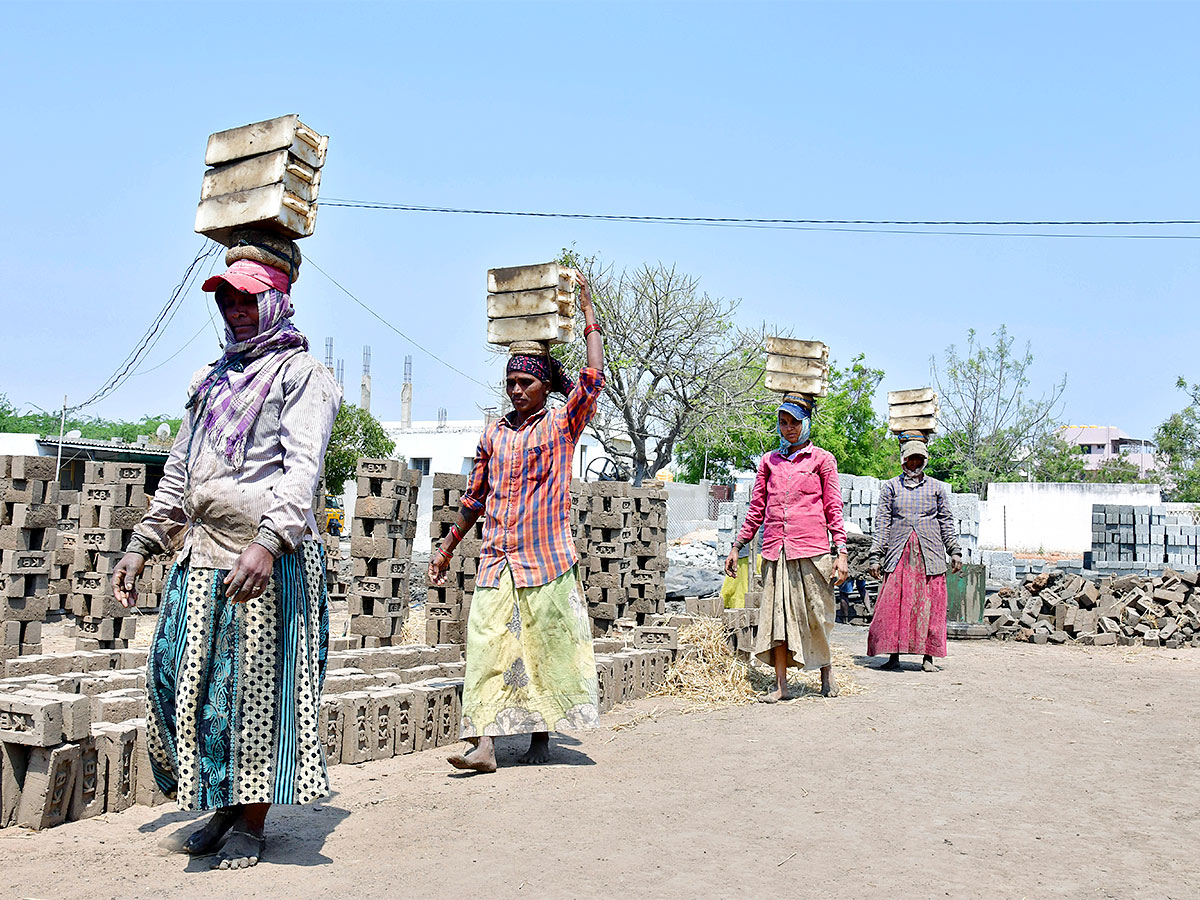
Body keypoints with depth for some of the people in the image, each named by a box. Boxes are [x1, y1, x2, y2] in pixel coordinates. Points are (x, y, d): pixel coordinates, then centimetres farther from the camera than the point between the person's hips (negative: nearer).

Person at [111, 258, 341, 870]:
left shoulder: (301, 374, 0)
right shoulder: (212, 380, 23)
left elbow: (302, 467, -14)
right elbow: (177, 471, 26)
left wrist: (269, 541, -28)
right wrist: (142, 544, 18)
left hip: (269, 559, -7)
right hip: (201, 556, 7)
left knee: (258, 684, -1)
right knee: (189, 679, 6)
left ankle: (252, 820, 12)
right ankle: (223, 802, 23)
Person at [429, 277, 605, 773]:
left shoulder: (562, 426, 4)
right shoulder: (494, 434, 14)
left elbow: (593, 379, -9)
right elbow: (475, 497, 20)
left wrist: (588, 315, -3)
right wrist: (446, 547, 20)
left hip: (546, 560, -3)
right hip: (496, 560, 3)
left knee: (547, 647, 2)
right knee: (487, 644, -7)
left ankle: (541, 735, 17)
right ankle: (484, 742, -10)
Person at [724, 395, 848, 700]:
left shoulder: (822, 459, 8)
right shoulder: (770, 461, 16)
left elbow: (833, 508, 4)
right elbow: (757, 509, 18)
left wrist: (841, 552, -4)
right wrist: (737, 547, 14)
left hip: (811, 548, -3)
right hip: (776, 549, 3)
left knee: (815, 613, 1)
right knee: (777, 612, -1)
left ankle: (826, 671, 24)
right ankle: (781, 685, 2)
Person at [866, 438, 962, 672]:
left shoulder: (937, 488, 13)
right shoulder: (890, 487, 11)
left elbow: (946, 522, 16)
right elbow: (882, 523, 8)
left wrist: (954, 552, 10)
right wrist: (876, 556, 2)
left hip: (929, 555, 1)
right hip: (899, 555, -1)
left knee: (929, 606, -1)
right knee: (893, 604, -6)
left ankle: (927, 658, 8)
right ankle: (893, 656, 2)